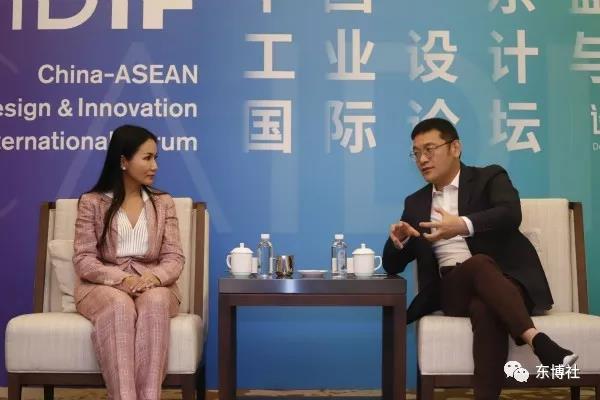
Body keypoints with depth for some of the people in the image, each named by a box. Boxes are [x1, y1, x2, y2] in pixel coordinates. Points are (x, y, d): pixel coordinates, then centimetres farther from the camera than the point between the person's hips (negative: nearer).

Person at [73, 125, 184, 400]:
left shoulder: (163, 202, 11)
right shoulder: (91, 202, 3)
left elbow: (174, 257, 3)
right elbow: (83, 260, -4)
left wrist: (155, 277, -21)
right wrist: (122, 279, -22)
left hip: (152, 285, 2)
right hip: (104, 285, -1)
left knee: (155, 302, -35)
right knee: (119, 305, -37)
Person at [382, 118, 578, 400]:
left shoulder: (490, 178, 9)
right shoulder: (416, 203, 20)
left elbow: (510, 215, -15)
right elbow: (393, 266, 17)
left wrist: (464, 225, -33)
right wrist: (398, 240, -8)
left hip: (504, 280, -1)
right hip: (453, 289, 1)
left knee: (484, 309, -40)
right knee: (479, 264, -37)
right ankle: (537, 340, -49)